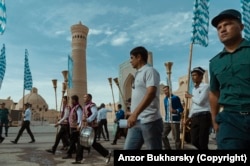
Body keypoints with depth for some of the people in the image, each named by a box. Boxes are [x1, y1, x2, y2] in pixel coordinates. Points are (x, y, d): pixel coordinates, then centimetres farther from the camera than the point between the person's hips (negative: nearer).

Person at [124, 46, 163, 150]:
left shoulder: (149, 71, -7)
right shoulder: (138, 74, 19)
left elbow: (151, 93, -22)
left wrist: (134, 114, -30)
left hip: (149, 121, -9)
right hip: (136, 121, 9)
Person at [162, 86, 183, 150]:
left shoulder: (175, 98, -6)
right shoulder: (165, 99, 14)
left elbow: (181, 109, -8)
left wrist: (175, 111, -26)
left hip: (175, 121, -6)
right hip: (167, 121, 7)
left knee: (176, 138, -2)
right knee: (163, 136, 6)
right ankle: (168, 148, 21)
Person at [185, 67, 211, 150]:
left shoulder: (205, 86, -4)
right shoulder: (194, 89, 19)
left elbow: (199, 101, -15)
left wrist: (190, 96, 1)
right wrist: (189, 117, 20)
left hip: (204, 116, -7)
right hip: (195, 117, 7)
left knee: (202, 142, -3)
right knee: (194, 141, 6)